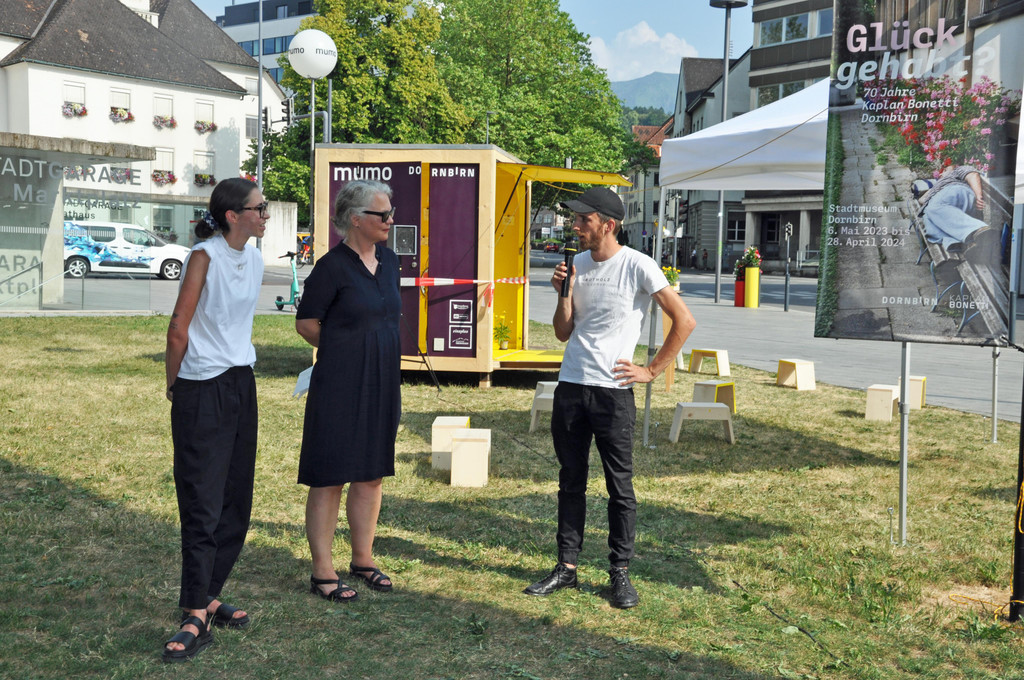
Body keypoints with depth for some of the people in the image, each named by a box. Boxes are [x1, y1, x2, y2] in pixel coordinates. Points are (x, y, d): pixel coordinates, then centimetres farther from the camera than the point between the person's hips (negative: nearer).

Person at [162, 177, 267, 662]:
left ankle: (207, 597, 24)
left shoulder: (254, 258, 9)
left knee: (236, 501, 11)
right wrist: (175, 386, -3)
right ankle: (197, 618, 1)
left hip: (241, 386, 8)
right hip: (203, 393, -7)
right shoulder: (205, 256, -14)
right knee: (203, 505, -6)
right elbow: (179, 329, -13)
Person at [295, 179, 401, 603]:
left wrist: (374, 347, 12)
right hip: (339, 384, -7)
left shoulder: (388, 260, 10)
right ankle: (323, 572, 10)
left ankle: (363, 560, 28)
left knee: (371, 472, 14)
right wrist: (344, 349, 3)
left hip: (382, 384, 7)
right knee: (330, 476, 0)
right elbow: (306, 323, -6)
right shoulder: (332, 266, -12)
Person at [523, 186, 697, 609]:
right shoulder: (577, 265, 9)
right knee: (570, 482, 11)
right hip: (570, 388, 6)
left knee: (620, 486, 3)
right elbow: (563, 333, 11)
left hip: (613, 392, -5)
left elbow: (684, 322, -7)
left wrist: (651, 371, -6)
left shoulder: (637, 266, -8)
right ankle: (567, 567, 21)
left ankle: (620, 573, 14)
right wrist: (563, 292, -4)